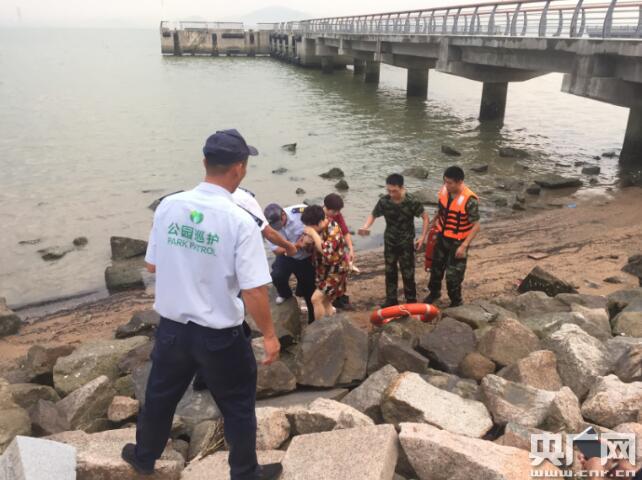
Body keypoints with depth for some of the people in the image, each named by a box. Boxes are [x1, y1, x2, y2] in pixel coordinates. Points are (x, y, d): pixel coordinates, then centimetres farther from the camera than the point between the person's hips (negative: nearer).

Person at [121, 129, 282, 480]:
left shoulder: (168, 206, -8)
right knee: (238, 407, 18)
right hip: (220, 336, -4)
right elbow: (254, 292, -21)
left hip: (172, 326, 5)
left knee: (160, 395, 27)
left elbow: (152, 265, 4)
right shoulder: (240, 221, -22)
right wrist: (269, 335, -7)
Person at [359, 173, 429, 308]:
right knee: (390, 272, 14)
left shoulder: (412, 202, -21)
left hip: (406, 243, -3)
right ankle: (391, 299, 29)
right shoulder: (384, 201, -14)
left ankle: (411, 301, 20)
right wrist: (365, 227, -20)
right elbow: (373, 215, 0)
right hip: (389, 242, 3)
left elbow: (426, 218, -9)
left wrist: (423, 237, -15)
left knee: (408, 273, 3)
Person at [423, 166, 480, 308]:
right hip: (442, 237, 6)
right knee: (436, 266, 21)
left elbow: (476, 226, -22)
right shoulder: (444, 190, -9)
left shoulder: (470, 200, -28)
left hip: (458, 242, -6)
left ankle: (456, 302, 27)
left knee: (453, 274, 4)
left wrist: (464, 246, -24)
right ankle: (434, 292, 46)